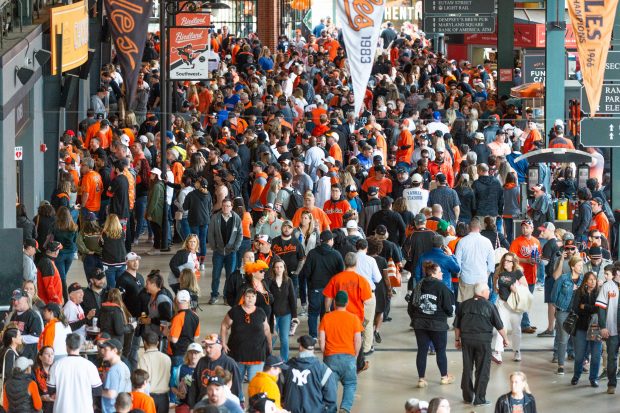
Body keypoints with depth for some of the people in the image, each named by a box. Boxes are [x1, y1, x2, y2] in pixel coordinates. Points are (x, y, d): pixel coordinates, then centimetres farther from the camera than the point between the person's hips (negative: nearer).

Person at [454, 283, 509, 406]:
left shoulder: (464, 305, 6)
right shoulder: (489, 306, -4)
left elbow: (457, 325, 9)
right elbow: (499, 326, 0)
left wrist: (457, 339, 21)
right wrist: (505, 339, 13)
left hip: (466, 338, 4)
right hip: (483, 339, -4)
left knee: (467, 369, 13)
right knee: (482, 370, 3)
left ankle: (468, 396, 19)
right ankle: (479, 398, 2)